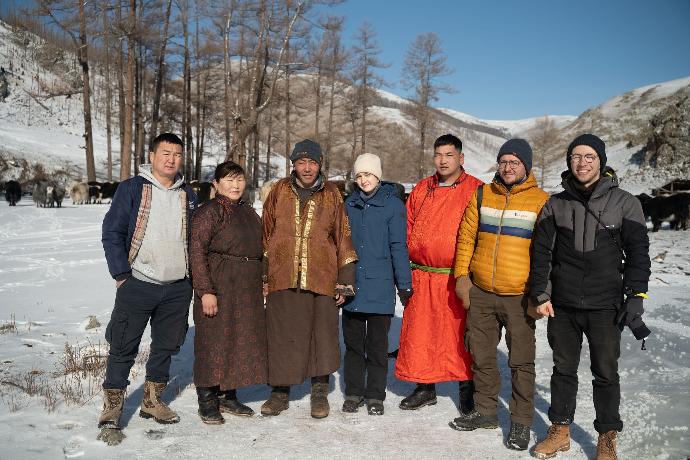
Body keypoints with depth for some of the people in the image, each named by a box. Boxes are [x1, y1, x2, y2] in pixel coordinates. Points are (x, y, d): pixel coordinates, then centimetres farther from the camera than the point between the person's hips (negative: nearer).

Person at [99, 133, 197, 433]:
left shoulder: (187, 195, 11)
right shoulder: (131, 189, -3)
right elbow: (112, 232, -5)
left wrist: (193, 274, 10)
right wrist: (121, 274, -10)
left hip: (178, 288, 4)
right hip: (137, 285, -4)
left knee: (166, 346, 12)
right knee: (123, 347, 2)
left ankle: (152, 401, 28)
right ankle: (112, 406, 17)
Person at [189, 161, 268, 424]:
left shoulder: (249, 212, 16)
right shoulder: (210, 211, -9)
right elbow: (197, 251, -15)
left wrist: (260, 284, 19)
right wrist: (205, 290, -20)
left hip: (247, 291, 8)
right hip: (218, 287, -8)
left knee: (241, 341, 12)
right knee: (214, 341, -2)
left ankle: (228, 396, 25)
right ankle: (207, 402, 11)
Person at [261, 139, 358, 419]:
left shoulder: (331, 195, 6)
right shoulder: (279, 192, 7)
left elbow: (343, 237, 6)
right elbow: (266, 233, 11)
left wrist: (345, 279, 2)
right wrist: (262, 274, 8)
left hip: (321, 280, 0)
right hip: (282, 279, 1)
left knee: (323, 336, 5)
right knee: (281, 337, 7)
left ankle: (320, 391, 23)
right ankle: (280, 391, 23)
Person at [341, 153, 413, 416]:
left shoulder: (393, 204, -3)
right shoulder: (350, 204, 8)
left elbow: (398, 246, -3)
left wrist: (404, 284, -3)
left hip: (380, 287, -3)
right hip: (351, 286, 3)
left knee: (377, 344, 6)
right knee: (353, 342, 11)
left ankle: (375, 395, 19)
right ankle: (354, 392, 24)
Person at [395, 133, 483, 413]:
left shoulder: (476, 190, -2)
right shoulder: (421, 190, 11)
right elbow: (407, 230, 16)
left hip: (459, 279, -4)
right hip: (422, 277, 4)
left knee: (461, 334, 6)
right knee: (419, 333, 8)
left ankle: (467, 389, 24)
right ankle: (425, 388, 24)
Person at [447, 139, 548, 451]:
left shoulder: (541, 201, -3)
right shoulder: (482, 195, 6)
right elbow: (466, 236, 9)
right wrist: (461, 274, 3)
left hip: (519, 296, -3)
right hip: (480, 293, 4)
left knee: (521, 361, 6)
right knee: (481, 356, 14)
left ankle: (521, 420, 21)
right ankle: (485, 410, 31)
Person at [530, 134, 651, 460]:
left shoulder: (624, 203, 1)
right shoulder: (555, 204, 6)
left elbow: (638, 253, 0)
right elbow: (541, 252, 5)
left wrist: (636, 296, -6)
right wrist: (540, 294, -2)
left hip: (605, 308, -2)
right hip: (562, 305, 2)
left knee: (606, 374, 7)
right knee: (563, 369, 13)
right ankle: (560, 431, 26)